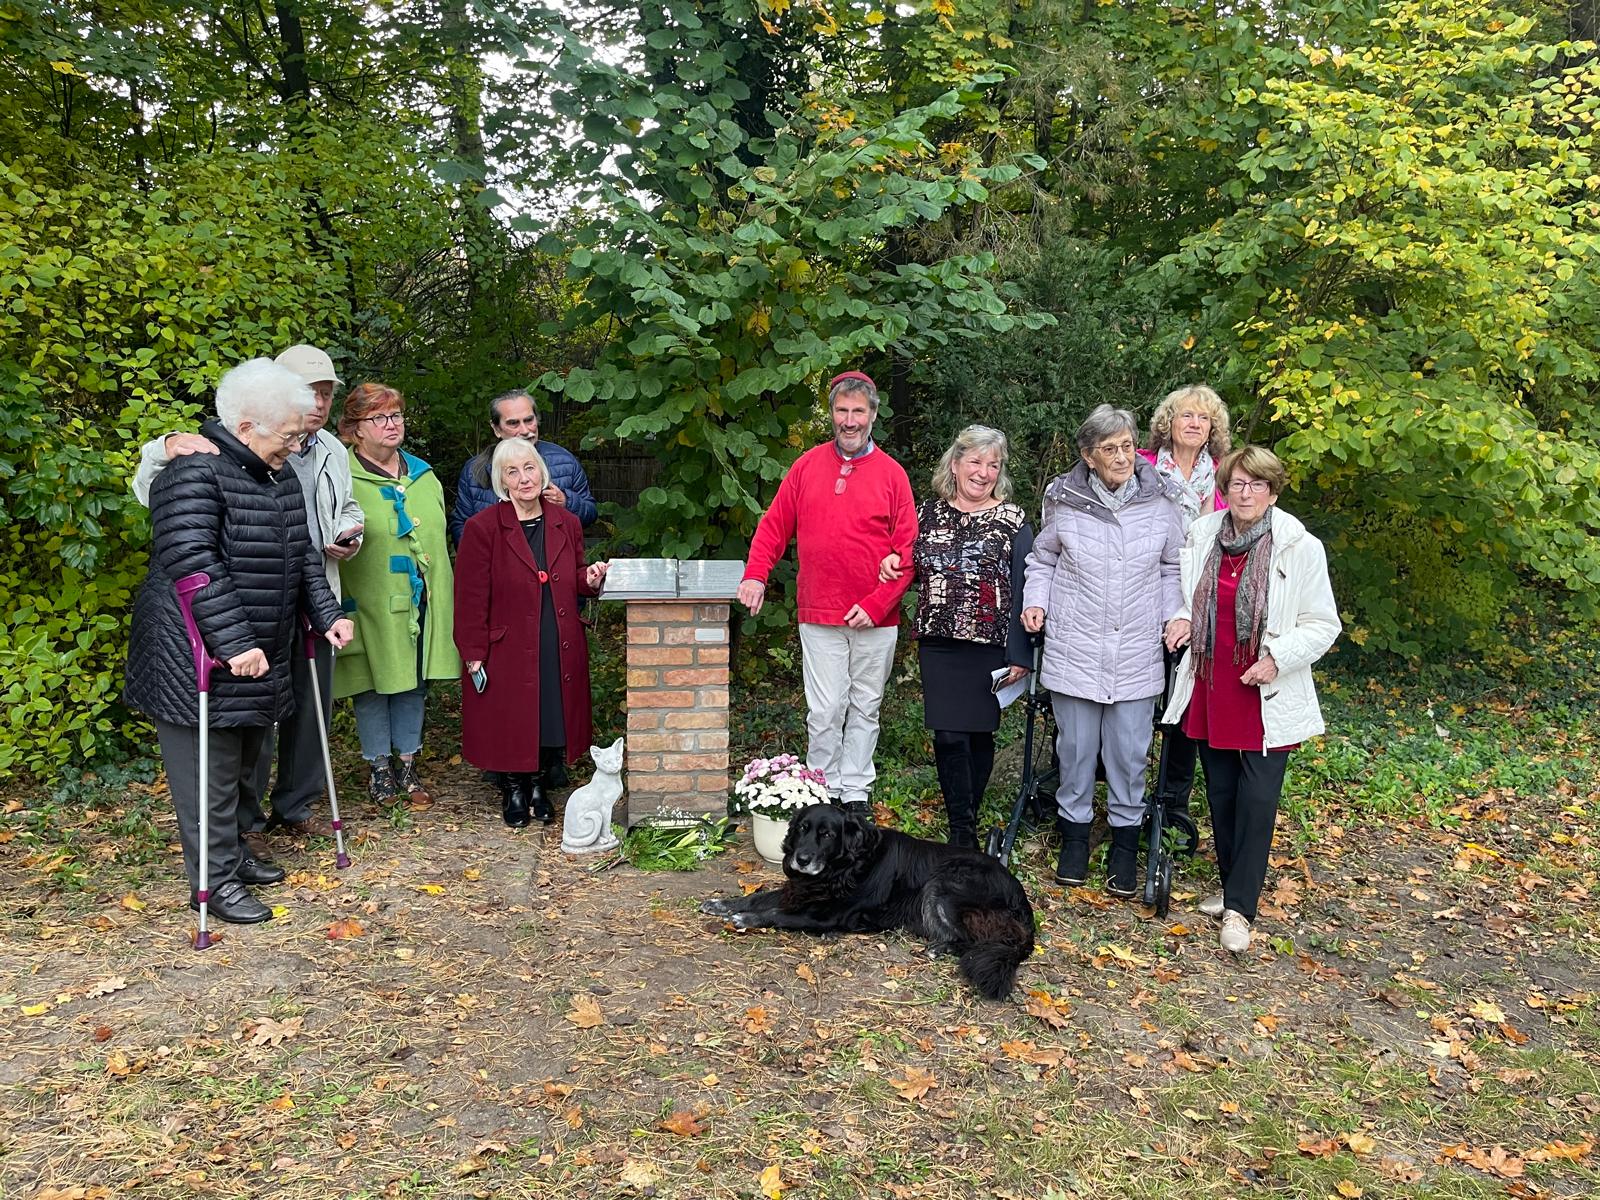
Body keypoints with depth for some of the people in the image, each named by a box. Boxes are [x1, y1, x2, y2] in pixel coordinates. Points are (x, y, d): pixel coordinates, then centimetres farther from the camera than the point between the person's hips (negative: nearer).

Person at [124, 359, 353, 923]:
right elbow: (193, 565, -26)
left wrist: (326, 614, 8)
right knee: (209, 768, 0)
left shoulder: (280, 475, 11)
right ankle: (215, 878, 10)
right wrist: (234, 643, -28)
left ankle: (232, 850, 34)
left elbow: (302, 554, 18)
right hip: (199, 656, -9)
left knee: (242, 763, 19)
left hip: (260, 654, 9)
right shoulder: (195, 473, -18)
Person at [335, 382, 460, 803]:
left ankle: (407, 763, 25)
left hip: (420, 601, 5)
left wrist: (440, 594, 16)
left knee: (414, 681, 12)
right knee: (373, 682, 6)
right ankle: (379, 767, 21)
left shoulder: (423, 475, 13)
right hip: (371, 604, -5)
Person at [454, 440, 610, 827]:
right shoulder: (481, 528, -8)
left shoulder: (566, 523, 6)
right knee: (509, 726, 5)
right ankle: (513, 791, 28)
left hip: (560, 651, 4)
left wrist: (590, 580, -5)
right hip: (507, 654, -4)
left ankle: (538, 785, 32)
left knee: (554, 721, 9)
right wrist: (474, 658, -11)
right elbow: (471, 599, -8)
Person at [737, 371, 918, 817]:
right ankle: (824, 790, 14)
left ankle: (855, 792, 20)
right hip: (819, 615, 0)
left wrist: (876, 604, -11)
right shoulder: (808, 466, 5)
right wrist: (755, 575, -5)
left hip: (875, 620, 0)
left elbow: (907, 550, -2)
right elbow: (774, 526, 9)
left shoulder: (892, 474, 1)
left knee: (865, 709, 9)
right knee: (824, 711, 1)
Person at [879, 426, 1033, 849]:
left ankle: (966, 819, 24)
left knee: (979, 733, 7)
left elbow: (1023, 590, -3)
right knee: (949, 736, -3)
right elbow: (916, 570, 23)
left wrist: (1020, 654, -8)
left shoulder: (1013, 521, 1)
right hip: (938, 643, 2)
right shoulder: (930, 512, 9)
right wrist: (893, 564, 0)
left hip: (990, 646, -2)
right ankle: (963, 834, 6)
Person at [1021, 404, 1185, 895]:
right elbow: (1042, 560, 14)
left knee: (1129, 753, 6)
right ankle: (1075, 832, 27)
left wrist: (1176, 614, 1)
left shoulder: (1160, 503, 0)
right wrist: (1035, 601, -1)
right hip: (1074, 649, 0)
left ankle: (1125, 842, 22)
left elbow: (1174, 569, 14)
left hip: (1137, 653, 0)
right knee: (1075, 748, 8)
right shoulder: (1064, 502, -2)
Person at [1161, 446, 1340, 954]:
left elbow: (1323, 625, -5)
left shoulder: (1300, 548, -9)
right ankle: (1232, 888, 30)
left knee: (1257, 799, -4)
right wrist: (1183, 618, -3)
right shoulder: (1201, 535, 3)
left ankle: (1239, 907, 6)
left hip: (1268, 698, -4)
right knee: (1220, 794, 13)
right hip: (1210, 690, 4)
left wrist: (1277, 658, -18)